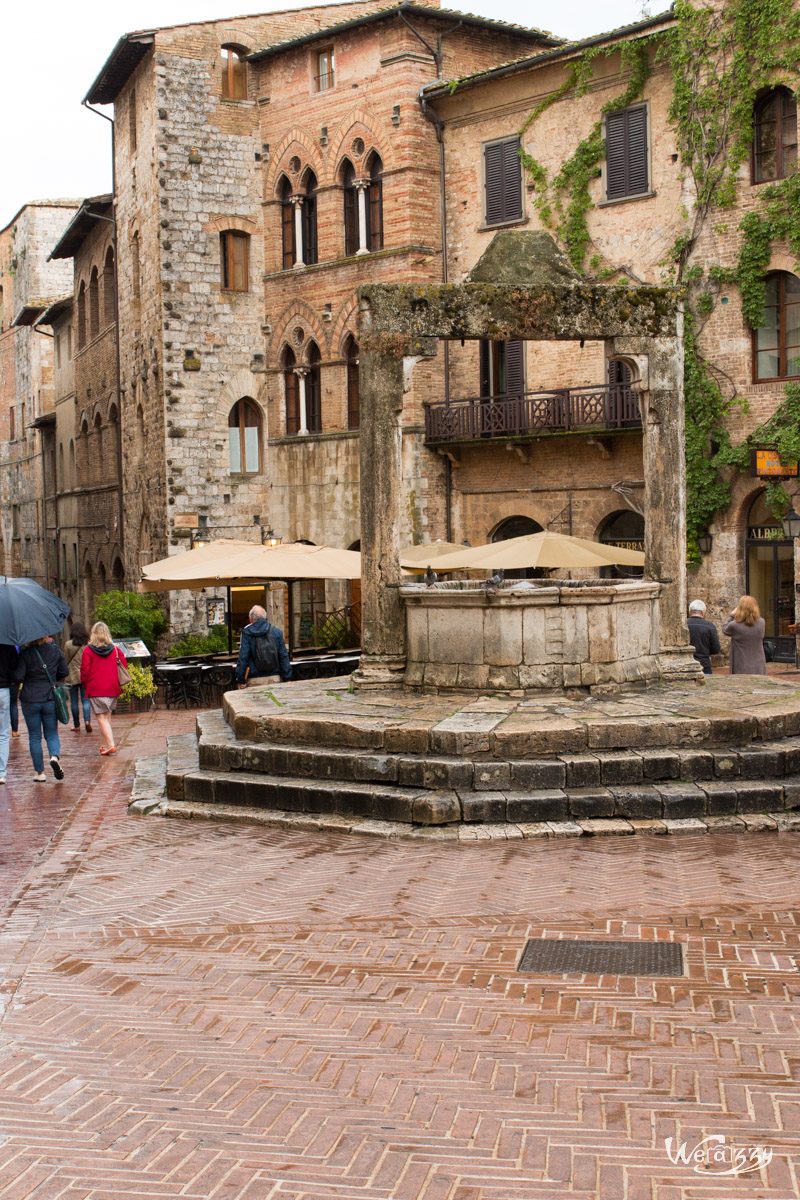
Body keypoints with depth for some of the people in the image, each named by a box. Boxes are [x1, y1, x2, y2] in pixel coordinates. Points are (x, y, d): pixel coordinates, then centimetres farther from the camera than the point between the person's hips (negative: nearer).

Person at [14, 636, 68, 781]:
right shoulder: (55, 650, -1)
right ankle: (55, 756, -17)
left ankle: (39, 772, 9)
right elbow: (64, 673, 5)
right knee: (52, 734, 12)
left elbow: (18, 677, -14)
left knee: (34, 736, 9)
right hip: (50, 698, 2)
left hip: (30, 700, -2)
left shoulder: (24, 653, -11)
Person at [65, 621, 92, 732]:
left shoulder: (68, 644, -6)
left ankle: (76, 725, 12)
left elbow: (66, 660, 2)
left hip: (72, 676, -1)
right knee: (85, 699, 5)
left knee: (74, 701, 7)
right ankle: (87, 720, -15)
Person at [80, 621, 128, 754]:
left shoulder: (88, 650, -6)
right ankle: (108, 743, 18)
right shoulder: (115, 649, 4)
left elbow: (85, 670, -6)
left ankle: (111, 745, -16)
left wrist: (84, 685, 10)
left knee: (101, 717, -4)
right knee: (107, 716, 15)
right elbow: (124, 665, 7)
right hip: (113, 689, 4)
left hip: (95, 689, -4)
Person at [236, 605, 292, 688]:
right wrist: (286, 678, 9)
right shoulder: (276, 631, 7)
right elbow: (283, 656, 5)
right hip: (275, 678, 3)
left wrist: (240, 679, -2)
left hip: (255, 680, -3)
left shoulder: (246, 632, -2)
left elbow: (243, 657, -5)